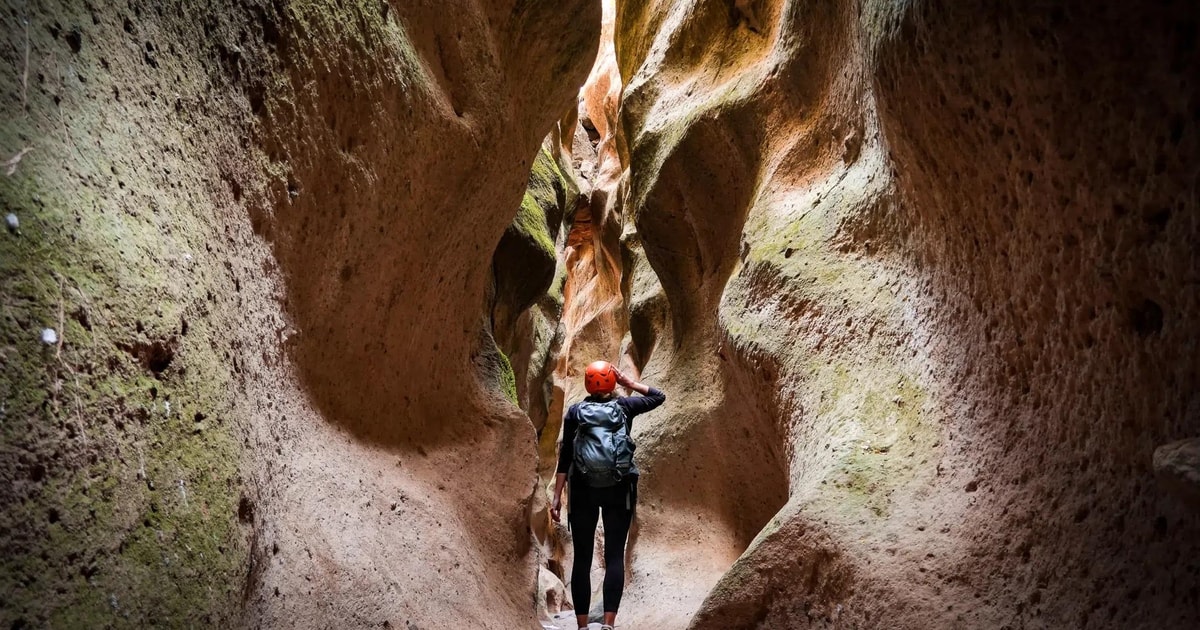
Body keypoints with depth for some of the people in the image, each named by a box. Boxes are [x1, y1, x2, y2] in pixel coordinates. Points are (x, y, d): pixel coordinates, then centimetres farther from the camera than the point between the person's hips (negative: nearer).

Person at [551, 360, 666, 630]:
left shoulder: (574, 411, 2)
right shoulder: (624, 406, 2)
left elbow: (565, 456, -1)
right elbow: (658, 396, 17)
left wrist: (557, 496, 1)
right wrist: (628, 382, 14)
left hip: (583, 489, 0)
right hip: (619, 490, 0)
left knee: (582, 558, 6)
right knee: (615, 556, 0)